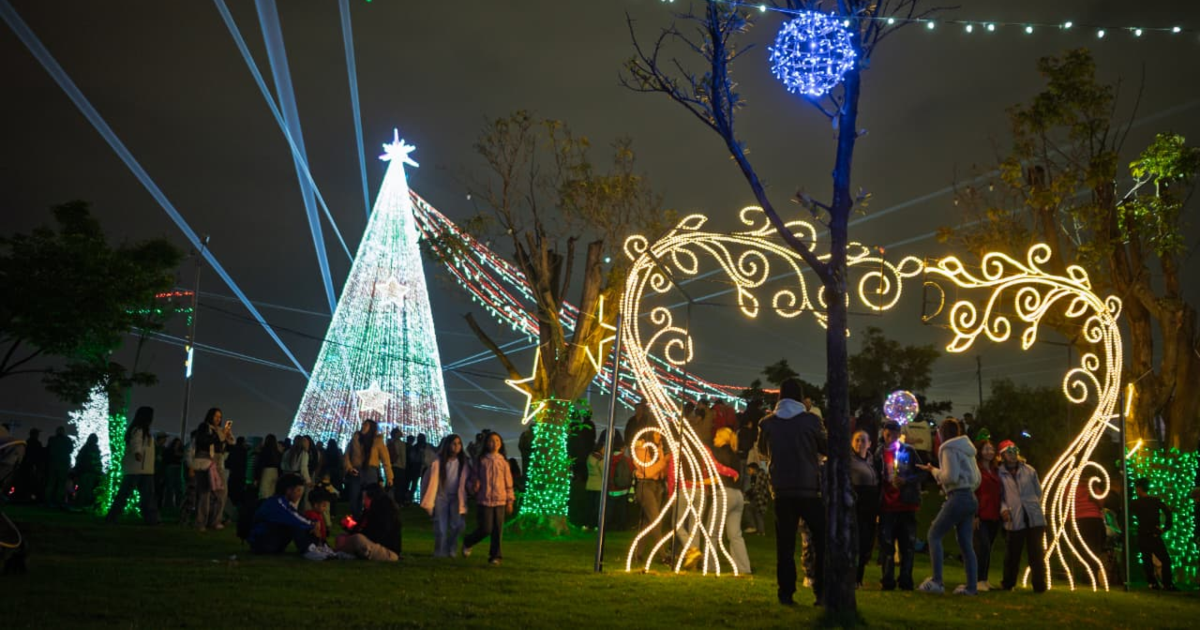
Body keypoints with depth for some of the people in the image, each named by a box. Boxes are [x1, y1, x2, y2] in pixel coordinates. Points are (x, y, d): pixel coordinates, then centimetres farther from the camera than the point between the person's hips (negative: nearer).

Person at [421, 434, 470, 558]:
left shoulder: (463, 462, -2)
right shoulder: (439, 462, -10)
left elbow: (465, 481, 0)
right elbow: (432, 481, -8)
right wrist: (429, 502, -9)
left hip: (455, 497, 2)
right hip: (441, 497, -2)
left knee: (458, 525, -12)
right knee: (441, 528, -2)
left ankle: (451, 549, 13)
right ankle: (440, 554, 12)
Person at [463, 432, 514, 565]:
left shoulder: (503, 462, 7)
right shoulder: (482, 461, 2)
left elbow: (509, 482, 9)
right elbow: (475, 477, 9)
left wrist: (510, 501, 8)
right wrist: (475, 484, -14)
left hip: (500, 500, 2)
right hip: (485, 499, -2)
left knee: (497, 530, 1)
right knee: (486, 529, -7)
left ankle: (495, 556, 12)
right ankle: (467, 542, 20)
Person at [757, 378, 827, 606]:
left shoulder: (767, 423, 0)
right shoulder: (811, 421, -7)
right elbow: (827, 448, 6)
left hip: (782, 490, 2)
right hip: (810, 489, -2)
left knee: (785, 544, 8)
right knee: (822, 541, 8)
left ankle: (786, 593, 6)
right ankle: (821, 592, 4)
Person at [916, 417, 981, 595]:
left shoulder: (949, 449, -8)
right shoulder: (966, 449, 19)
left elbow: (950, 477, -17)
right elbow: (977, 479, 21)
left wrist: (933, 470, -2)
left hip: (958, 498, -9)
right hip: (970, 498, 9)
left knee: (934, 534, -3)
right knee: (965, 543, 9)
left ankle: (936, 581, -9)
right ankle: (971, 586, 6)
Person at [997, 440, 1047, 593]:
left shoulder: (1029, 470, 10)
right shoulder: (1000, 473, 3)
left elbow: (1038, 492, 17)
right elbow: (1000, 495, 4)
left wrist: (1034, 506, 8)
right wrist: (1003, 508, -11)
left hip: (1034, 517, 1)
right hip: (1014, 519, -1)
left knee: (1036, 553, -1)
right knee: (1012, 553, 5)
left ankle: (1039, 585, 5)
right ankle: (1008, 583, 21)